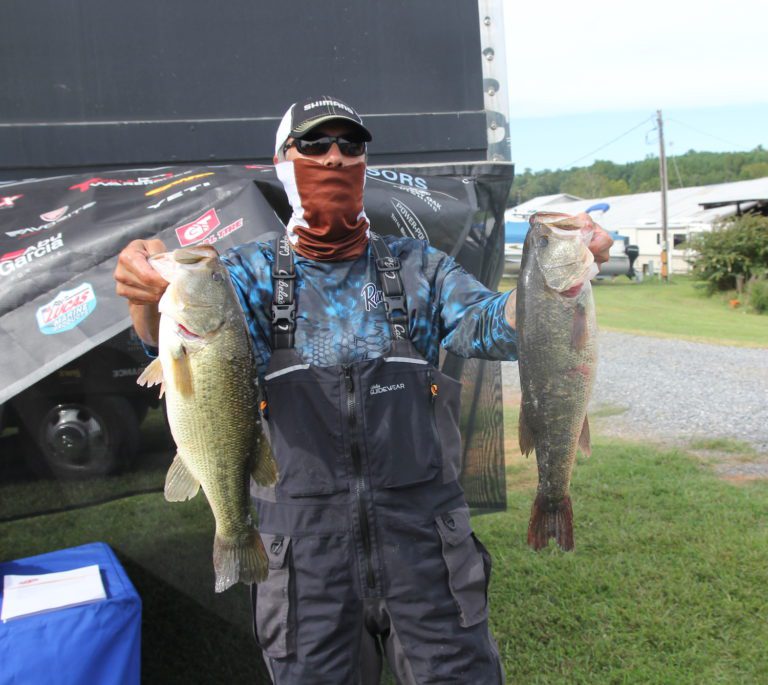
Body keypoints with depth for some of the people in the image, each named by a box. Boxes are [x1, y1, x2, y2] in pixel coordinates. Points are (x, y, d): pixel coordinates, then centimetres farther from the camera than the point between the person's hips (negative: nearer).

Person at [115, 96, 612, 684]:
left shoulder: (417, 266, 7)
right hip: (305, 549, 0)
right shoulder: (253, 272, 4)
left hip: (425, 537, 1)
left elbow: (488, 325, -8)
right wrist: (149, 293, -37)